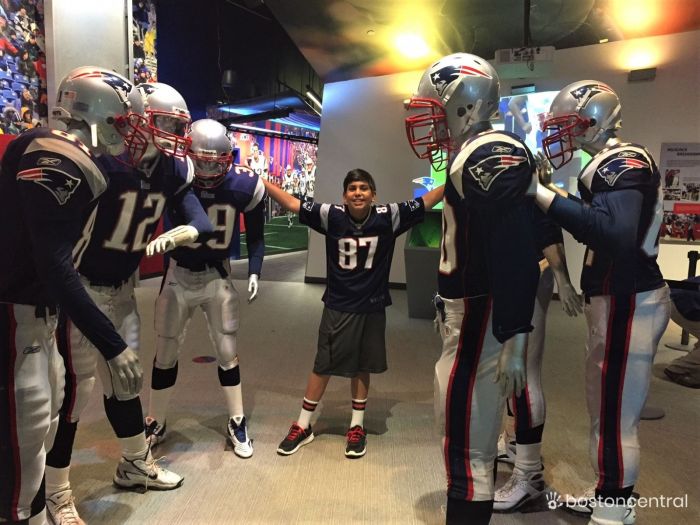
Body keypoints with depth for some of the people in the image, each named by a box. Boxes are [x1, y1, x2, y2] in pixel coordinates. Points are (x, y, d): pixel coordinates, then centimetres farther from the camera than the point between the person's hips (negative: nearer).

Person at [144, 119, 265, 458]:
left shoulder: (245, 186, -14)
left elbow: (255, 235, -1)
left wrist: (254, 272, -9)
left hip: (217, 276, 1)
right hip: (179, 275, 0)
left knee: (227, 352, 6)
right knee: (165, 352, 9)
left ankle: (237, 424, 24)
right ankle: (155, 424, 30)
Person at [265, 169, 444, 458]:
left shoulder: (387, 217, -11)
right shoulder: (332, 216, -12)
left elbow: (427, 201, -7)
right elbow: (292, 204, -7)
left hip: (371, 307, 1)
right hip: (337, 306, 0)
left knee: (362, 367, 15)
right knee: (323, 366, 11)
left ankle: (357, 427, 33)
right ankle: (303, 427, 28)